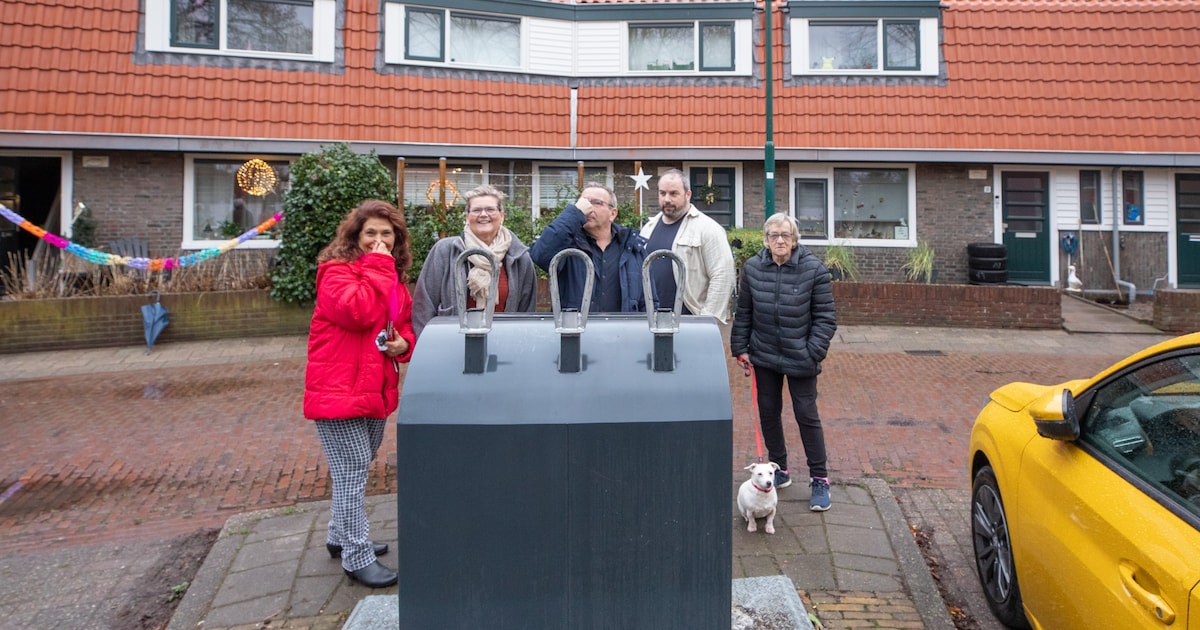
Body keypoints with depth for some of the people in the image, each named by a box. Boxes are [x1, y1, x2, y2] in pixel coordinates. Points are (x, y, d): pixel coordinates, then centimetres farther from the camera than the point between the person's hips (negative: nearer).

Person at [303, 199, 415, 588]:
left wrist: (404, 343, 1)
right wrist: (377, 266, -21)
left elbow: (404, 322, 23)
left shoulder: (394, 278, 13)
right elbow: (357, 312, -29)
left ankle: (340, 537, 36)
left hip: (375, 390, 8)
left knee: (356, 468, 20)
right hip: (338, 390, -8)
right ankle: (357, 557, 6)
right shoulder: (336, 271, -11)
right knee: (353, 471, -5)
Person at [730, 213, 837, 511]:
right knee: (768, 412, 12)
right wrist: (740, 347, 3)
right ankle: (780, 470, 30)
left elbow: (825, 317, -7)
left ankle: (819, 479, 16)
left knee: (807, 415, 2)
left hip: (799, 358, -3)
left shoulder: (814, 269, -11)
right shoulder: (752, 268, -2)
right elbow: (743, 313, 6)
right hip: (764, 355, 4)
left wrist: (813, 353, -13)